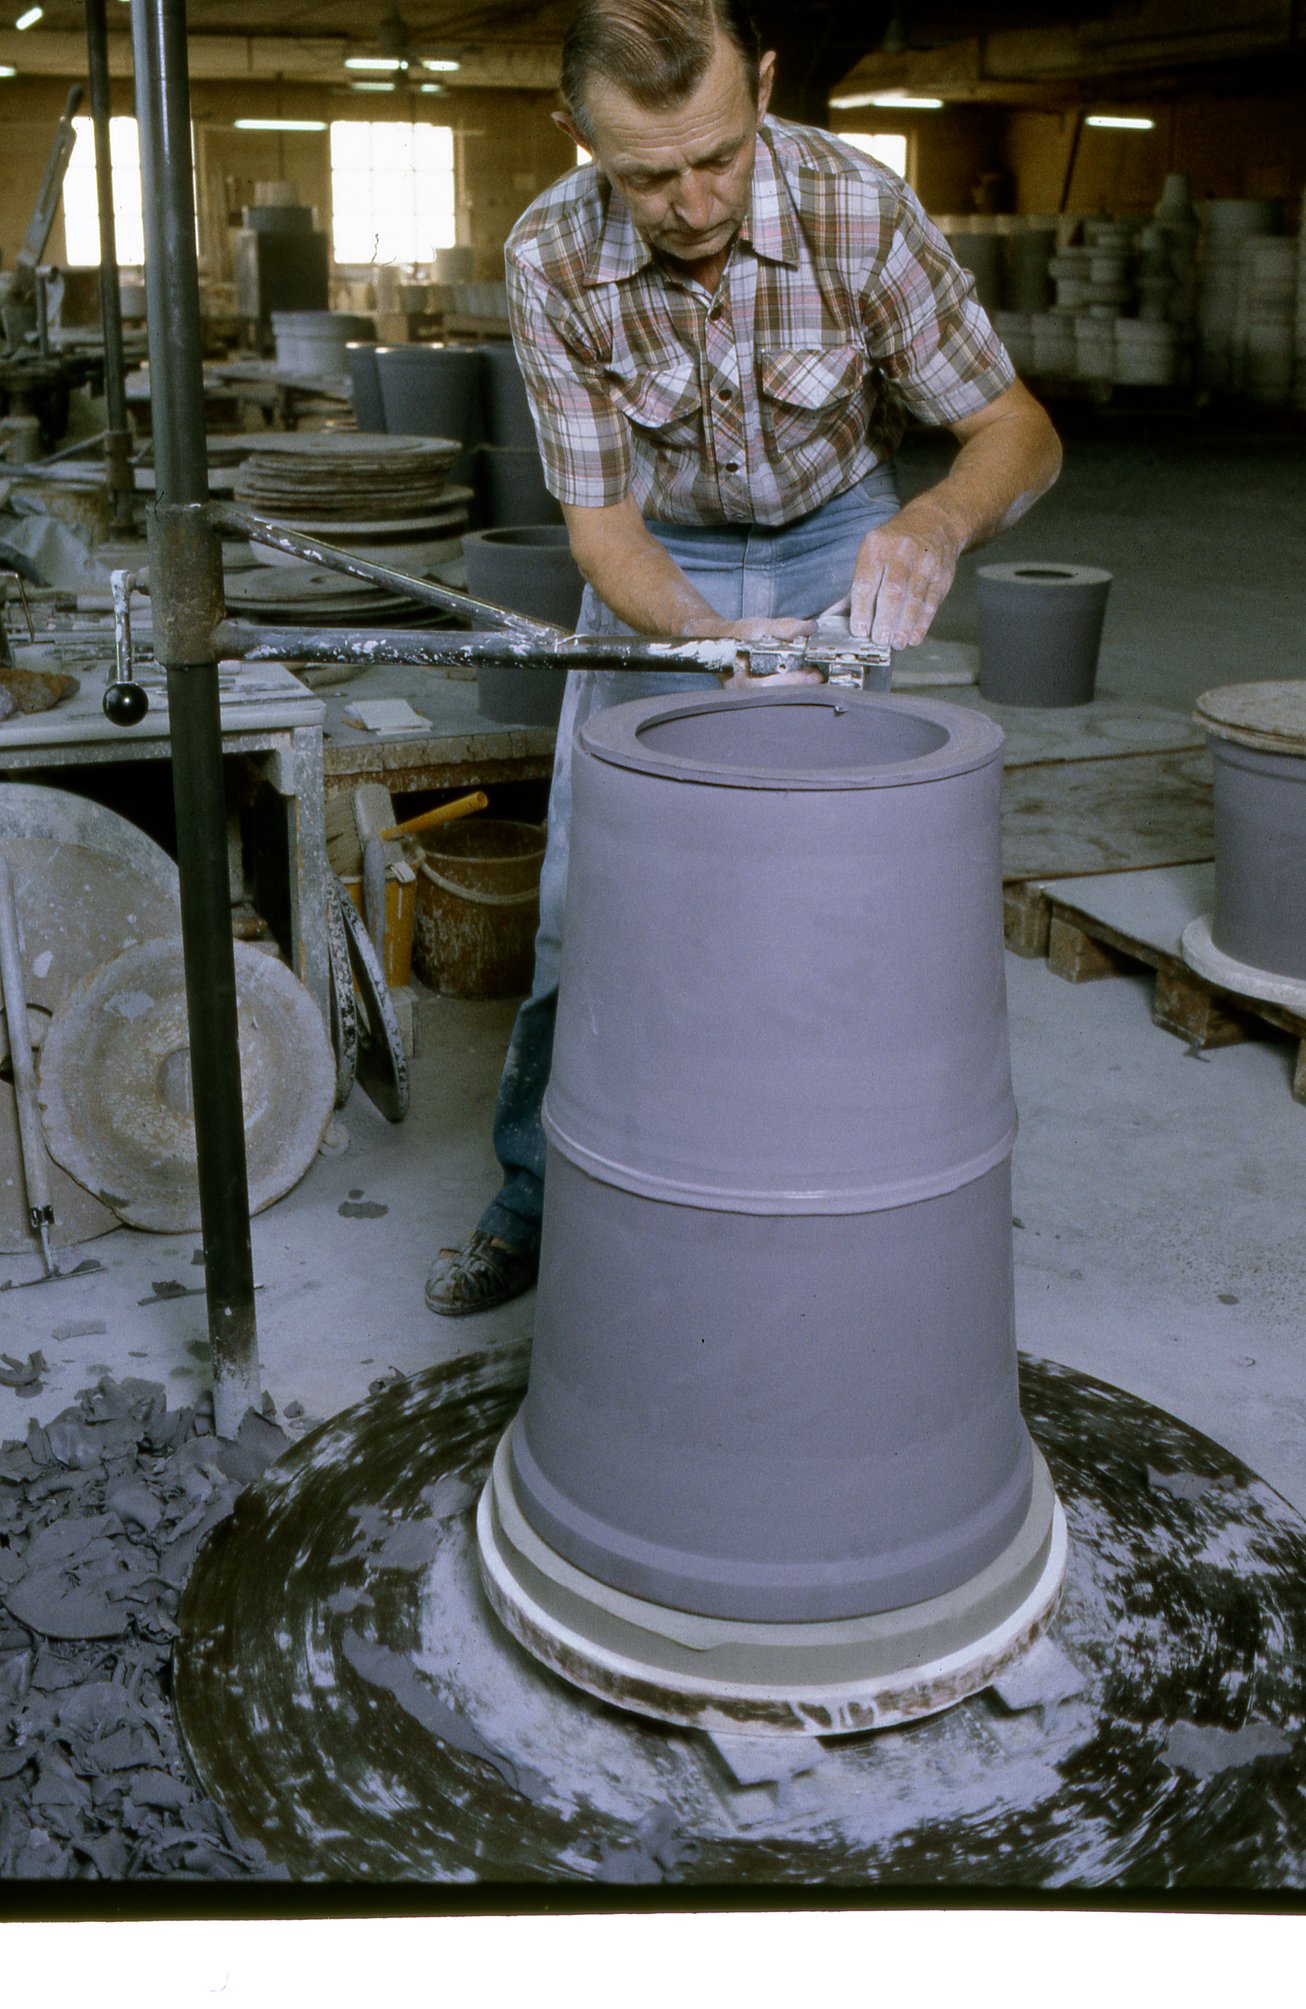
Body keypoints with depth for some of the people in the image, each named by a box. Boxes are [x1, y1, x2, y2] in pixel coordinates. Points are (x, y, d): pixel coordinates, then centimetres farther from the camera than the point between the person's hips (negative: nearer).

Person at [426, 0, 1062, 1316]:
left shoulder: (857, 208, -28)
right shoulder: (550, 258, -26)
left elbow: (1019, 431, -20)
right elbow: (598, 518, -20)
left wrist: (939, 522, -44)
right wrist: (713, 643, -41)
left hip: (838, 542, 0)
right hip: (660, 562, 1)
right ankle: (536, 1201, 17)